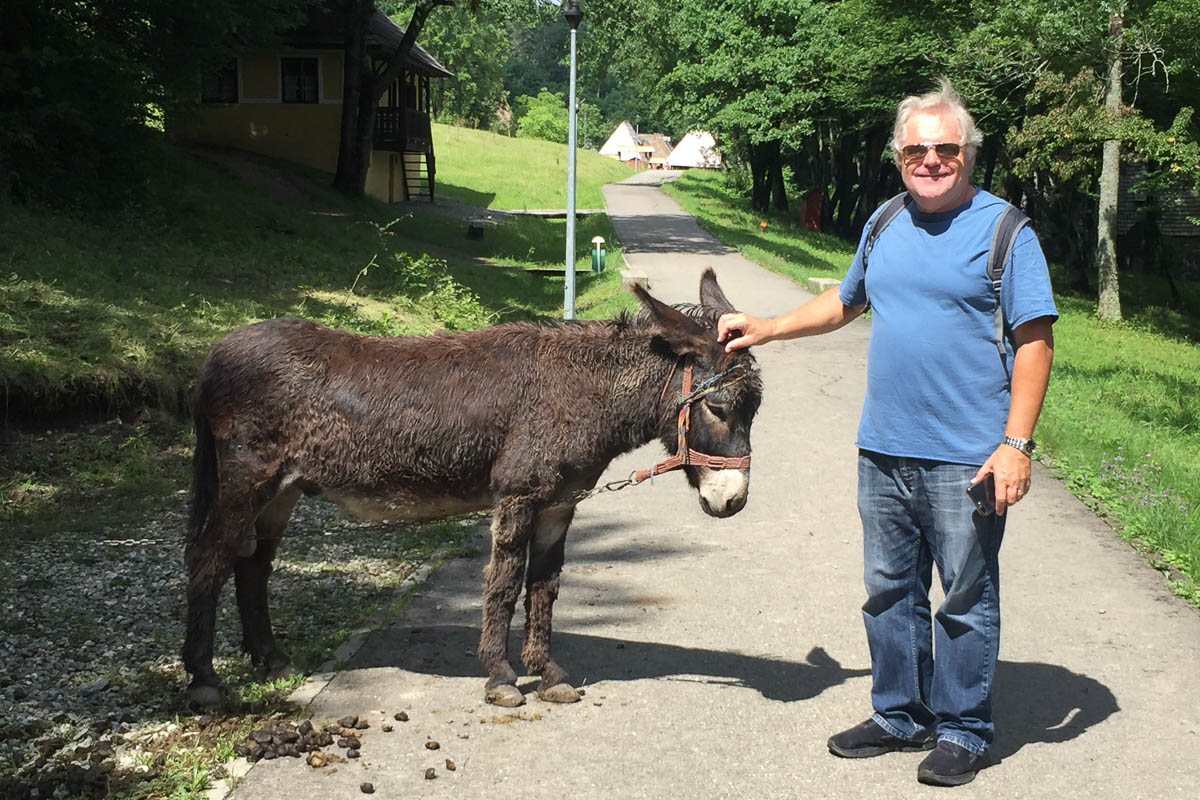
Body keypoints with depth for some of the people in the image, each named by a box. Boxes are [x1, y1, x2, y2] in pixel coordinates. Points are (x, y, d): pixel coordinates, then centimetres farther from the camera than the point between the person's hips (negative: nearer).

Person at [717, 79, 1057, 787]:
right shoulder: (885, 225, 11)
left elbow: (1035, 341, -10)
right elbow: (845, 303, 27)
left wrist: (1016, 443, -16)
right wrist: (764, 328, 20)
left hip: (967, 457, -6)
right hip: (884, 450, 6)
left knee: (966, 601, 4)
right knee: (889, 592, 14)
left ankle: (962, 730, 19)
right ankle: (900, 715, 29)